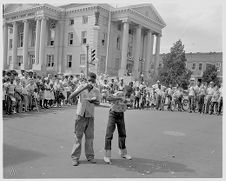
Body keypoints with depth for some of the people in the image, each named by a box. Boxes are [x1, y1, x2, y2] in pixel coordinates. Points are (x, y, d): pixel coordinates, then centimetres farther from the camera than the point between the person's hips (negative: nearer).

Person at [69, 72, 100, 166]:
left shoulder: (96, 91, 2)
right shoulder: (81, 86, -5)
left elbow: (98, 102, 9)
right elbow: (70, 97, -16)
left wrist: (92, 101, -16)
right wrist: (83, 88, -25)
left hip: (90, 116, 3)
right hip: (80, 115, -2)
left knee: (90, 137, 9)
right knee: (78, 137, 2)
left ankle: (90, 156, 23)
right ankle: (75, 157, 13)